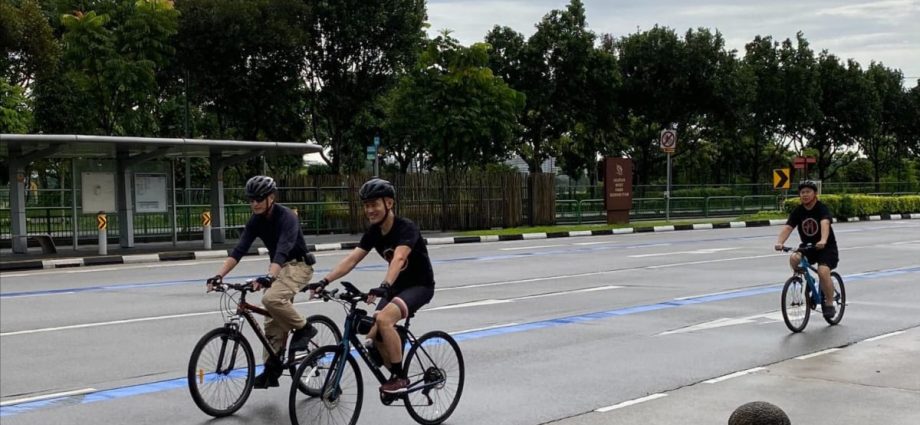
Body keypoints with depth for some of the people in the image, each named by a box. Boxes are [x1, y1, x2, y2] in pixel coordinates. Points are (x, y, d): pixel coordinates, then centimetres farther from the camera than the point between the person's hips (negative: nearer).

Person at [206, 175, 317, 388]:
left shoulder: (286, 217, -24)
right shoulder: (255, 222, -3)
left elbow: (283, 250, -38)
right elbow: (239, 250, -10)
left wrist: (269, 277, -53)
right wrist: (219, 275, -24)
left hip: (298, 265, -7)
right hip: (277, 267, 7)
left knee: (272, 299, -32)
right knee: (273, 322, 4)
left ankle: (303, 328, -11)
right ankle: (272, 370, 9)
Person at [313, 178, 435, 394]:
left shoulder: (406, 228, -23)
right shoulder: (373, 232, -2)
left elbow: (399, 258, -41)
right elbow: (351, 259, -10)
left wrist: (384, 286, -58)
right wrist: (325, 281, -24)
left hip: (420, 285, -7)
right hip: (398, 286, 8)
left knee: (383, 319, -30)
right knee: (374, 336, -6)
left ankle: (399, 377, -17)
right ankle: (398, 377, 16)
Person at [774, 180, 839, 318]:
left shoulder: (822, 208, -16)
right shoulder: (798, 211, -4)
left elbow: (825, 224, -36)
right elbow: (787, 228, -18)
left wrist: (823, 241, -56)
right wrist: (779, 242, -38)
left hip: (827, 247, -4)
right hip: (807, 246, 4)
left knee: (823, 271, -27)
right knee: (794, 259, -27)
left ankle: (829, 304, -8)